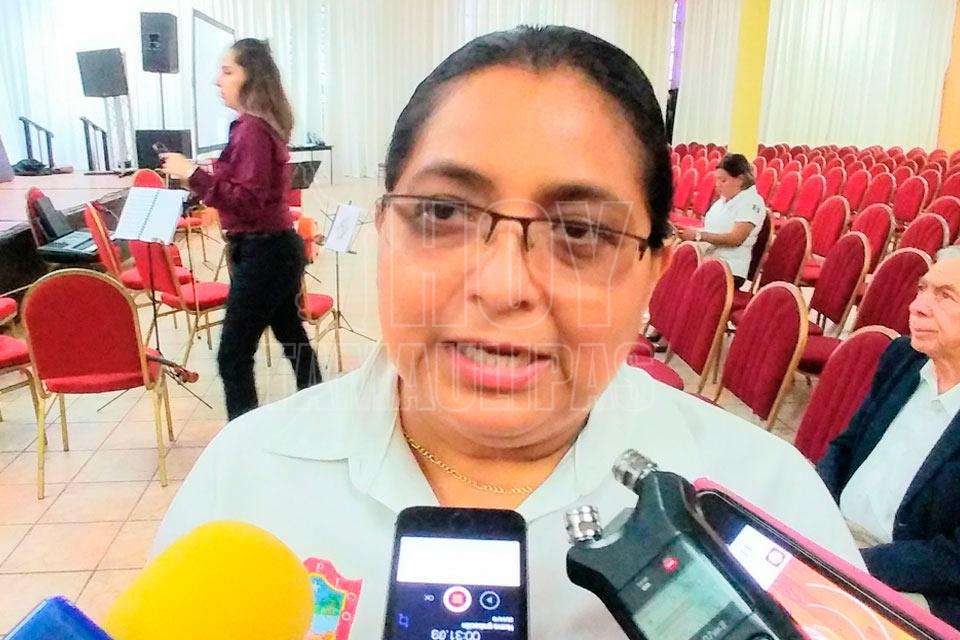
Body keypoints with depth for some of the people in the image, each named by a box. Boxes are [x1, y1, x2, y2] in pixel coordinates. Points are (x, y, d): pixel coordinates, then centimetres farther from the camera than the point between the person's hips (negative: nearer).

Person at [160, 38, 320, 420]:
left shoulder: (251, 129, -17)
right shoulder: (263, 125, 13)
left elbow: (247, 201, -24)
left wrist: (193, 174, -24)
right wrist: (207, 177, 15)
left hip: (262, 253, -11)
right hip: (277, 248, 11)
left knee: (233, 356, -4)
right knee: (292, 337, 21)